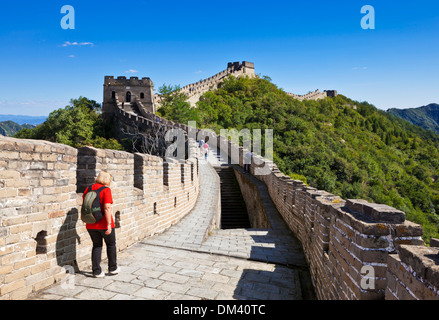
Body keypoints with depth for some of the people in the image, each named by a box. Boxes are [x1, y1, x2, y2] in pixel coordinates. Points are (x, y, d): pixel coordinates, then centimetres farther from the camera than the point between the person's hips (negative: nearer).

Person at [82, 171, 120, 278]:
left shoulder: (88, 189, 4)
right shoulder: (106, 190, -14)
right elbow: (107, 208, -23)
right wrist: (109, 224, -22)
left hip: (91, 225, 5)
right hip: (104, 224, -5)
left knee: (97, 245, 18)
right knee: (111, 244, 15)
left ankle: (96, 271, 17)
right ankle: (113, 268, 26)